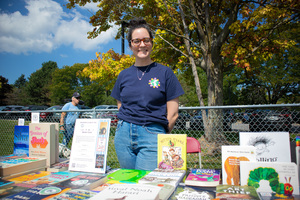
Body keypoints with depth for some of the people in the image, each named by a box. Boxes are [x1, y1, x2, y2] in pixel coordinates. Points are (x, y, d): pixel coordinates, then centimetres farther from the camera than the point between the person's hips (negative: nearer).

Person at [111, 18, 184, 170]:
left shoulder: (164, 73, 0)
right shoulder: (124, 75, 10)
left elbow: (173, 114, -1)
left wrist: (159, 135, 1)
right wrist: (126, 128, 2)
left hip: (152, 135, -3)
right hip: (124, 135, 4)